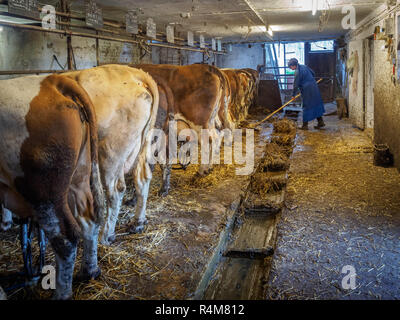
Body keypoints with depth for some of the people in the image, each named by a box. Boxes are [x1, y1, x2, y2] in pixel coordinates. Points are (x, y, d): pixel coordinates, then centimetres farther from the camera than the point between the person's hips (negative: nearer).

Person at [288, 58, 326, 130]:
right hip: (314, 87, 8)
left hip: (307, 90, -8)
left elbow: (296, 85, -13)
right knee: (316, 104, 13)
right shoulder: (304, 66, 8)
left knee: (307, 107, 0)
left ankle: (305, 125, 7)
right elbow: (313, 74, 18)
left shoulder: (297, 72, -16)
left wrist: (294, 95, -1)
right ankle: (321, 122, 17)